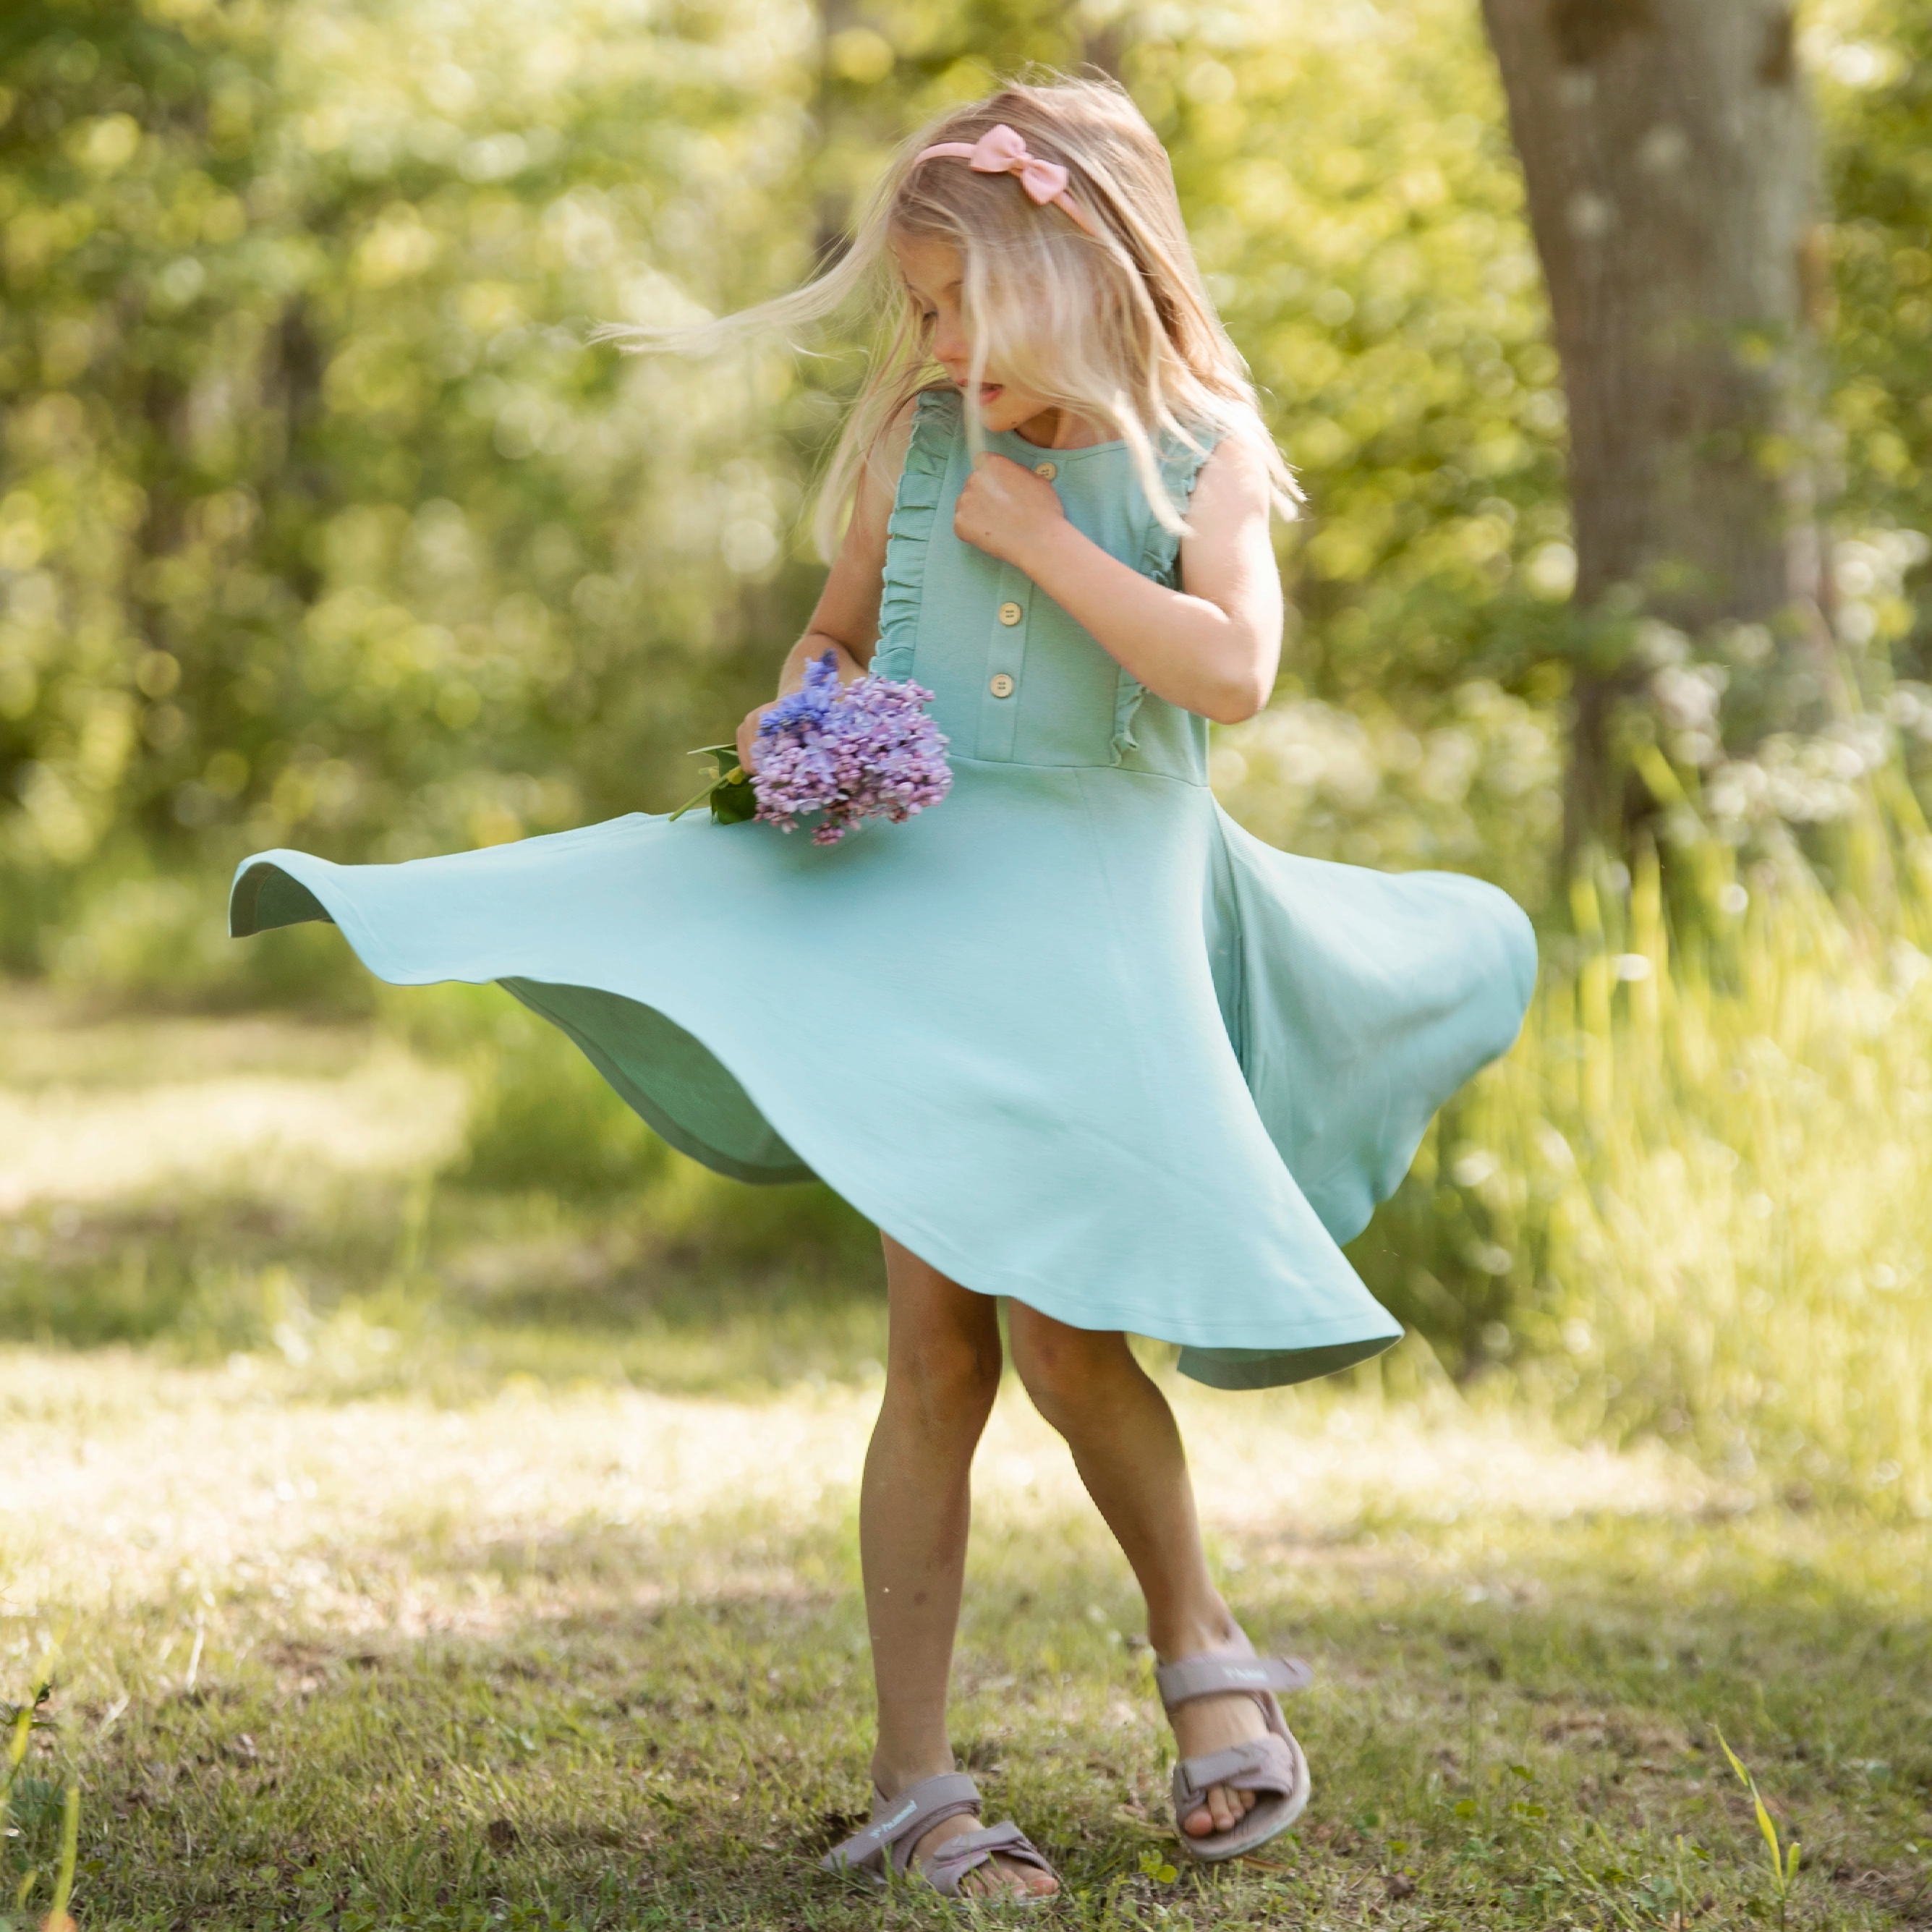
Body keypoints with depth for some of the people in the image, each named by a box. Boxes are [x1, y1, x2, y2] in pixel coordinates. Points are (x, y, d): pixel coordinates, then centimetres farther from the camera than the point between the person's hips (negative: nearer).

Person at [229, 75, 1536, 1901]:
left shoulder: (1198, 451, -3)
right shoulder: (913, 443, 6)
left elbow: (1231, 669, -18)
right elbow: (839, 627, 20)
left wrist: (1037, 537, -14)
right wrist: (800, 719, -1)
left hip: (1098, 918, -2)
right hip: (913, 896, 3)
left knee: (1063, 1325, -15)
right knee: (937, 1350, -1)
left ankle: (1204, 1653, 12)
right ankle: (914, 1787, 6)